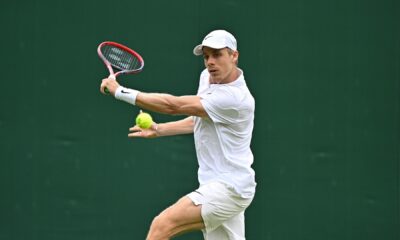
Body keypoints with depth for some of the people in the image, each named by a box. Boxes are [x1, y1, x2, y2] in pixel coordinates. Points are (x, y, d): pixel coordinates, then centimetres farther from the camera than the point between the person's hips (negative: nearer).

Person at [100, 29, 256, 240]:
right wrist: (159, 129, 19)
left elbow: (174, 106, -24)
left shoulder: (235, 98, -22)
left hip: (227, 188, -10)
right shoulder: (207, 77, 7)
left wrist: (121, 92, -18)